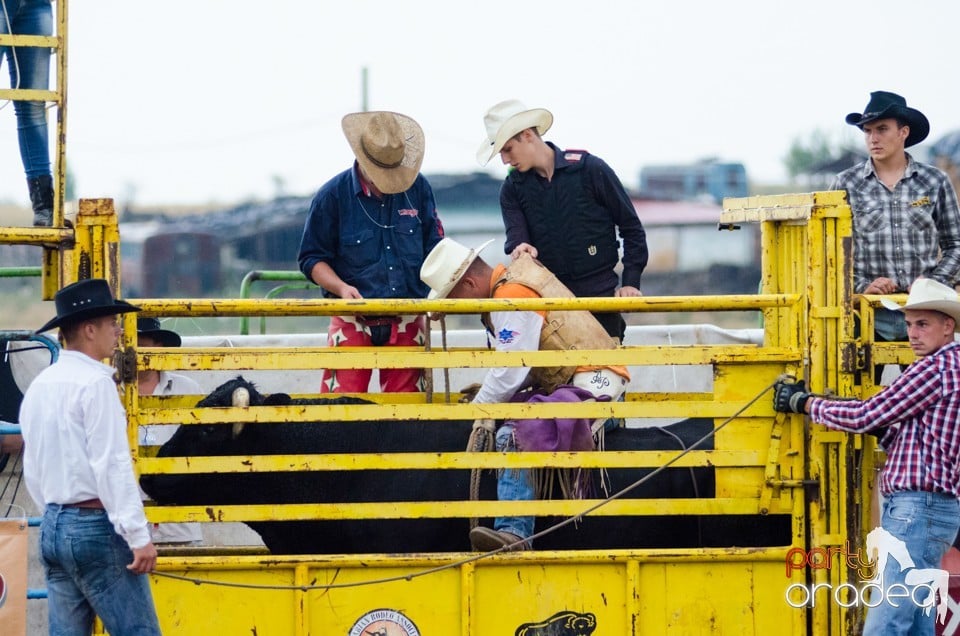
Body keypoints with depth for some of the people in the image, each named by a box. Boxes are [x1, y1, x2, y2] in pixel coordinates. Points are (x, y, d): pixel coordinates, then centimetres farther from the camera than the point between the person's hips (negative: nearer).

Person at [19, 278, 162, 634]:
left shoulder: (39, 386, 12)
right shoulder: (95, 383, -12)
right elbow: (112, 465, -17)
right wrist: (138, 536, -17)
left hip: (53, 527, 8)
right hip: (96, 524, -8)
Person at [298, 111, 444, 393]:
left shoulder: (417, 188, 3)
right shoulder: (333, 195, -3)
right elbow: (312, 259, 2)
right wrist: (340, 287, -16)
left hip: (407, 322, 2)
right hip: (352, 322, -2)